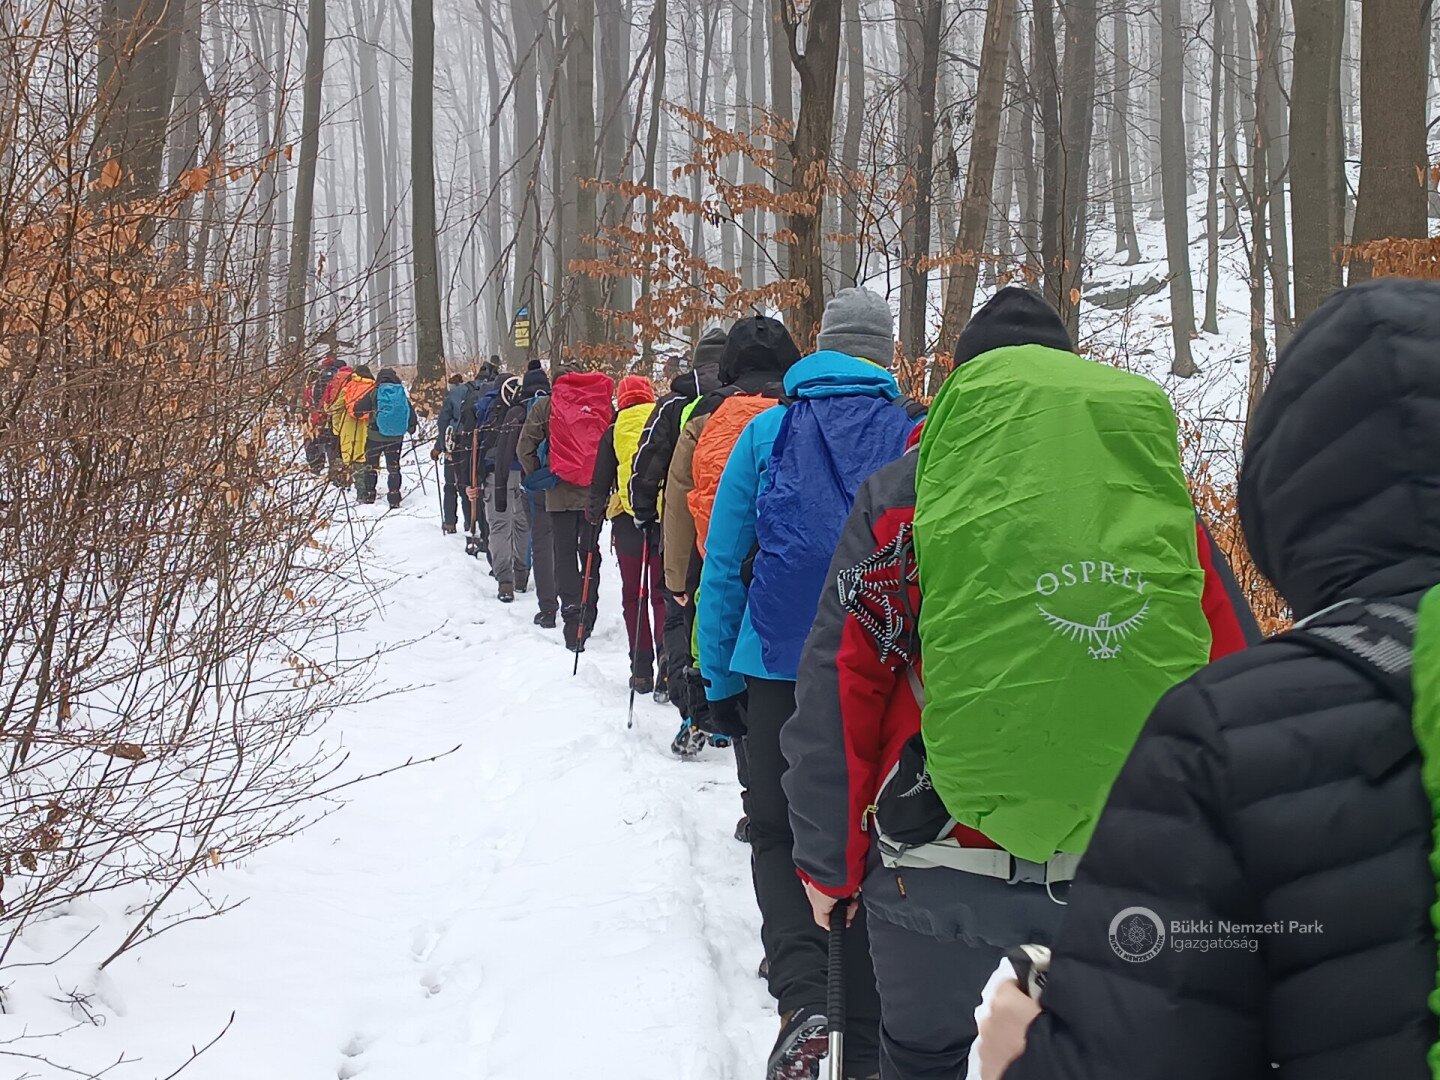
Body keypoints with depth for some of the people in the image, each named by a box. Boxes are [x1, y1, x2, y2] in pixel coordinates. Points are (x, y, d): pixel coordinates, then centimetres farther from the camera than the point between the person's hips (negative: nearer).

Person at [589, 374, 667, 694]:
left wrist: (594, 514, 20)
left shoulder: (614, 433, 0)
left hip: (627, 518, -1)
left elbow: (601, 481, 5)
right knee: (662, 593, 7)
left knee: (634, 596, 8)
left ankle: (641, 671, 6)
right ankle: (667, 661, -10)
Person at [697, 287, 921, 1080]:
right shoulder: (917, 440, 1)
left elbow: (723, 567, 1)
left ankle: (803, 1001, -11)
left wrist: (720, 681, 7)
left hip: (781, 667, -1)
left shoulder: (767, 433, 1)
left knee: (779, 837, 13)